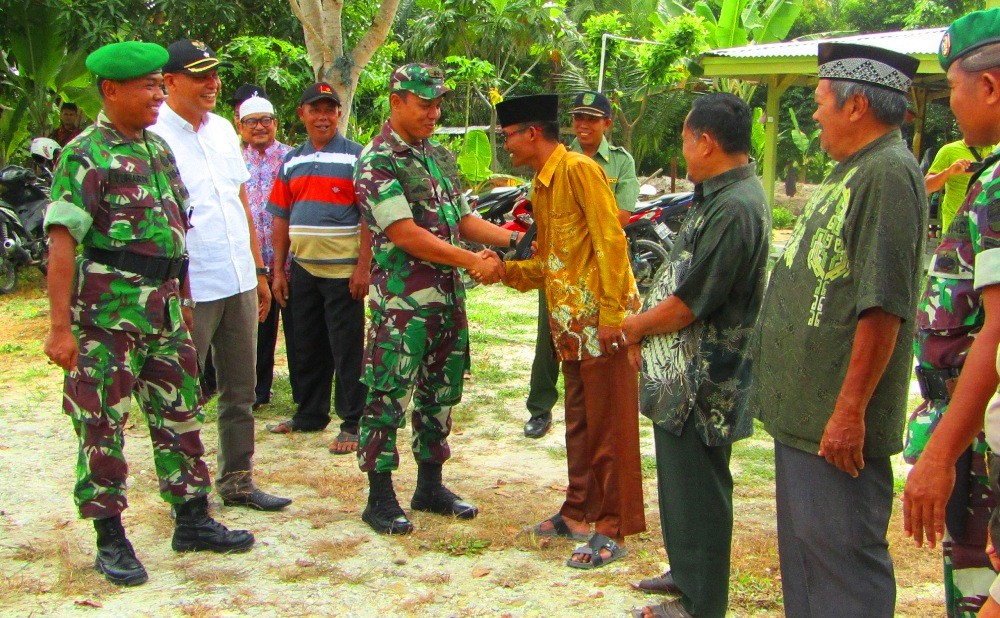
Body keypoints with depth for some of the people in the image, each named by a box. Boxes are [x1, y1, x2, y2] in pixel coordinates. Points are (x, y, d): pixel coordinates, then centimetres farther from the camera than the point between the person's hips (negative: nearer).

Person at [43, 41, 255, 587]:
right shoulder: (84, 156, -10)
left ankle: (192, 521, 24)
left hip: (163, 309, 7)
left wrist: (183, 300, 19)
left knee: (180, 414, 12)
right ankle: (111, 541, 11)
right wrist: (60, 327, -20)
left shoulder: (158, 149, 12)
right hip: (105, 313, -7)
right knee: (102, 425, 1)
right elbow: (62, 242, -15)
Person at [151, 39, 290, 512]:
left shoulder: (223, 130, 13)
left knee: (240, 392, 14)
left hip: (239, 284, 7)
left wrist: (259, 271, 18)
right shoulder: (153, 136, -10)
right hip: (189, 290, -7)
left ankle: (237, 481, 26)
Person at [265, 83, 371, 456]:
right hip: (303, 268, 6)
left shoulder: (355, 158, -4)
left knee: (347, 350, -1)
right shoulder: (291, 162, 12)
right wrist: (278, 270, 9)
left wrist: (363, 267, -15)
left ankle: (353, 424, 7)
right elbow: (281, 219, 14)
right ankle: (310, 415, 28)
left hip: (343, 270, -6)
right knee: (308, 348, 15)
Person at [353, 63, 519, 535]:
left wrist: (512, 239, 0)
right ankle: (380, 498, 9)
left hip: (449, 298, 8)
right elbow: (404, 233, -18)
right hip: (402, 303, -8)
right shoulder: (378, 161, -11)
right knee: (387, 398, -1)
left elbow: (463, 220, 17)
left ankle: (430, 485, 26)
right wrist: (472, 261, -19)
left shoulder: (440, 157, 14)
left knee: (441, 394, 14)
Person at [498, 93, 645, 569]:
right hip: (570, 323, 10)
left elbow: (611, 243, -18)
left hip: (602, 319, -9)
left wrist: (612, 316, -21)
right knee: (579, 423, 17)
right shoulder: (540, 186, 17)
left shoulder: (579, 170, -12)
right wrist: (502, 270, 3)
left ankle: (613, 531, 5)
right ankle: (579, 512, 29)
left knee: (609, 426, -2)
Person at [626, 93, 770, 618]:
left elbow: (684, 305, -23)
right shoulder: (721, 194, 9)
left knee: (697, 489, 2)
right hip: (682, 369, 10)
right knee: (680, 480, 22)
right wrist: (644, 330, 10)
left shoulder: (735, 209, -24)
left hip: (701, 378, -10)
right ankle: (687, 573, 38)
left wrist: (631, 327, -8)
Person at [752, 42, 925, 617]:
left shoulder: (889, 173, -18)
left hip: (837, 419, -10)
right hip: (803, 406, 11)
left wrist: (851, 409, -25)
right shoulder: (851, 170, 15)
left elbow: (883, 305, -24)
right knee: (804, 546, 19)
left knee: (841, 554, -2)